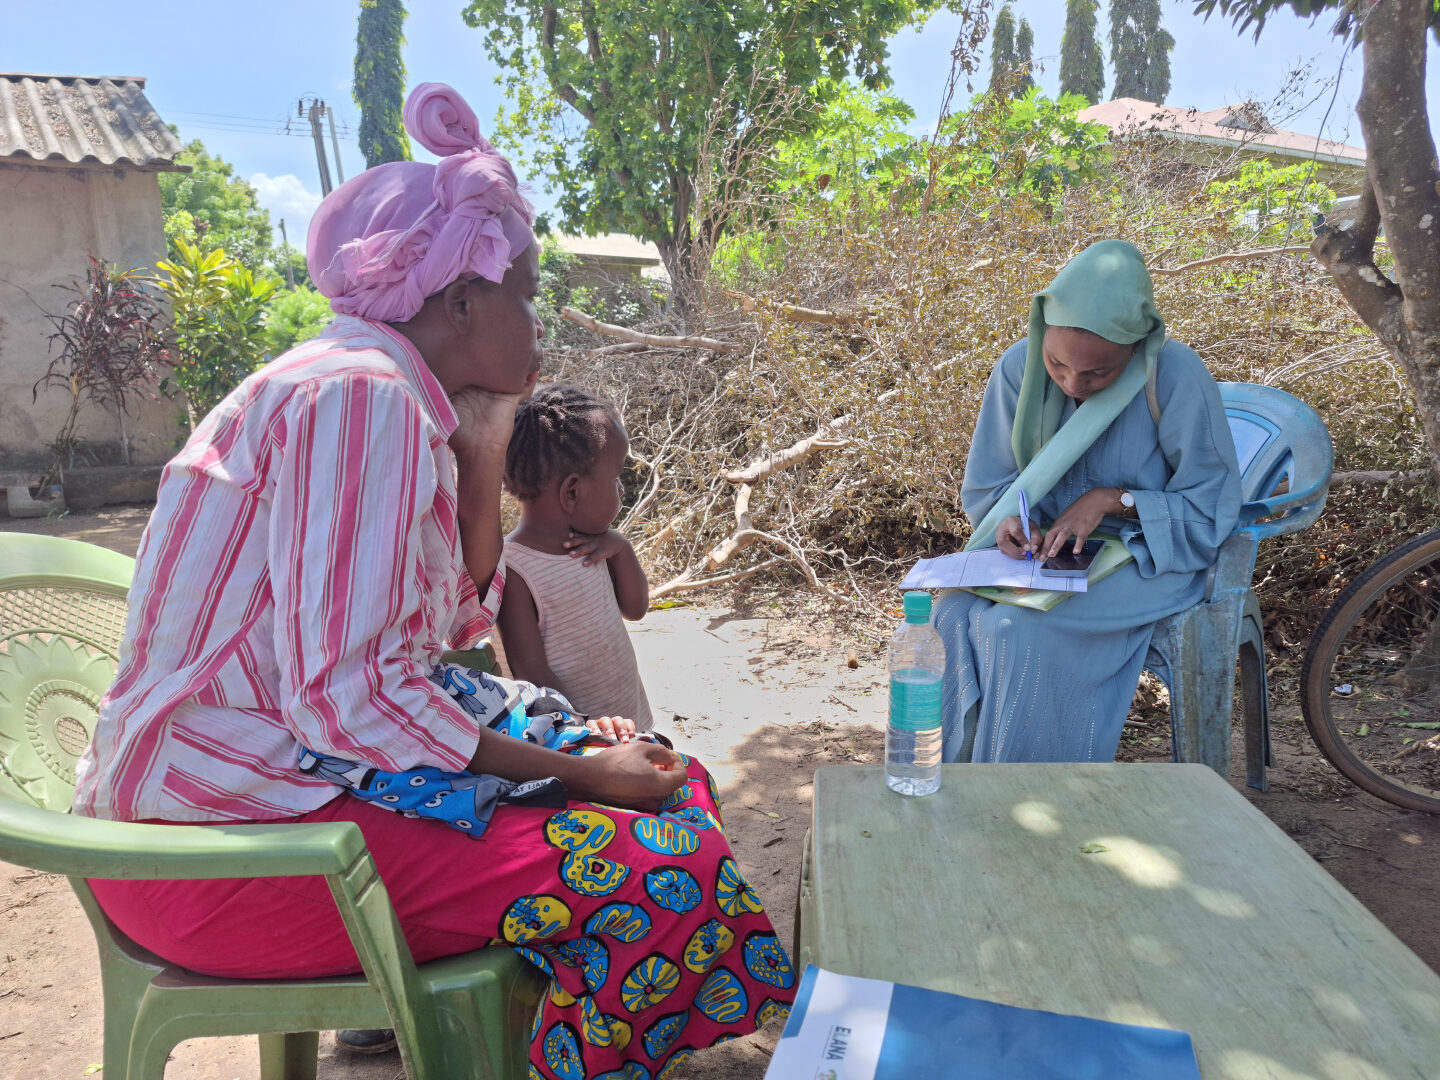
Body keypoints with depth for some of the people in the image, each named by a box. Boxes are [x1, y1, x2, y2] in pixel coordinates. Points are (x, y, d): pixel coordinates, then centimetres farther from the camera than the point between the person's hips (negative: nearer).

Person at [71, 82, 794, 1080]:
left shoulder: (396, 398, 11)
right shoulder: (357, 396, -18)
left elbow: (459, 620, 11)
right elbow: (346, 694, -24)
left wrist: (486, 444, 6)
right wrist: (578, 775, -18)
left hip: (288, 770, 9)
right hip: (228, 836, -9)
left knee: (667, 781, 6)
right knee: (654, 869, -21)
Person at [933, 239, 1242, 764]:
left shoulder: (1176, 376, -16)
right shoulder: (1020, 366, -5)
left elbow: (1210, 507, -8)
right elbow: (985, 484, 7)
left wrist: (1114, 500, -21)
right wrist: (1011, 518, -16)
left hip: (1146, 560, -3)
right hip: (1040, 549, 4)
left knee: (1026, 630, -32)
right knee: (953, 615, -27)